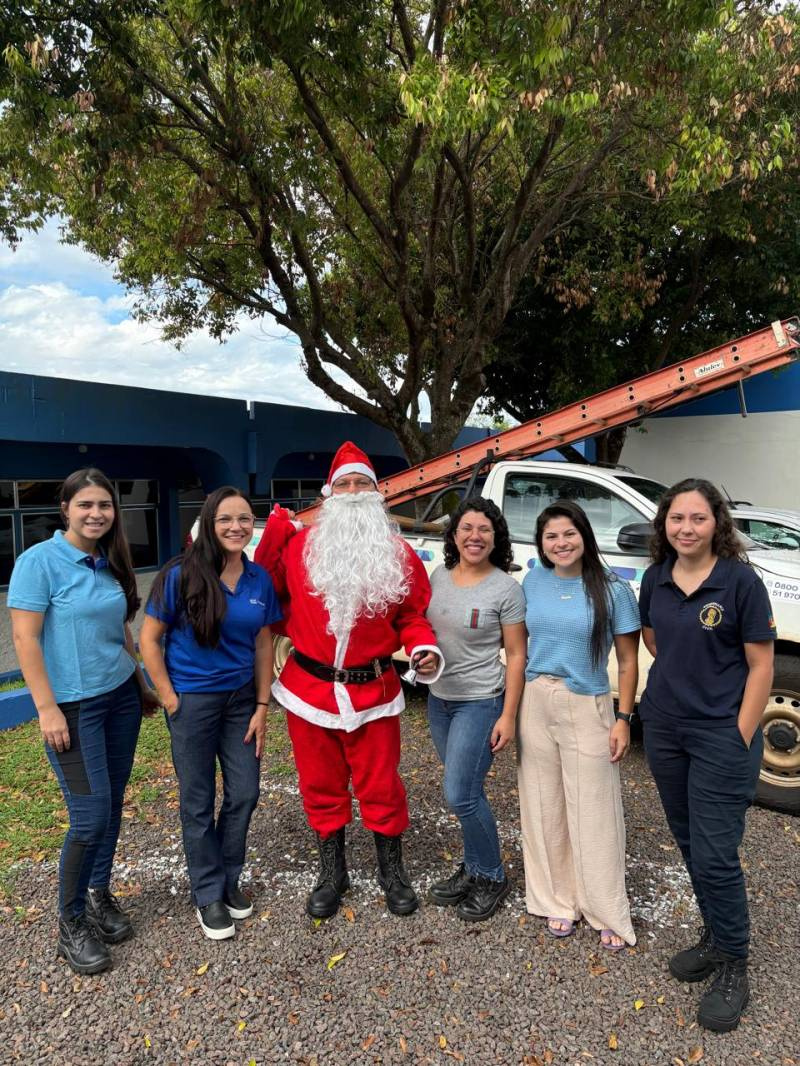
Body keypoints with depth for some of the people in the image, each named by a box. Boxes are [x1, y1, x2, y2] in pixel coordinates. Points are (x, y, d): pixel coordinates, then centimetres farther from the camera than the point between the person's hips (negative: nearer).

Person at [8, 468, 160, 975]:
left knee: (113, 805, 13)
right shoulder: (39, 560, -12)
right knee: (91, 815, -3)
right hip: (73, 705, -6)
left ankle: (100, 894, 33)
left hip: (120, 697, 6)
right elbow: (25, 638, -13)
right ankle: (71, 922, 18)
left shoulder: (110, 563, 6)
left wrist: (142, 684, 18)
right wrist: (47, 708, -16)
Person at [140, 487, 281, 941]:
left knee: (246, 793, 11)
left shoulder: (260, 579, -3)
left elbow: (263, 644, 3)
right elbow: (150, 639, -8)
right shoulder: (182, 575, -14)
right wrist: (171, 700, -10)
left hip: (241, 698, 4)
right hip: (192, 700, -4)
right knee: (199, 801, 9)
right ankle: (209, 895, 29)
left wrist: (262, 707, 2)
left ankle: (230, 880, 36)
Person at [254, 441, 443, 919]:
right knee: (321, 787, 16)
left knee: (381, 787, 12)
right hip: (309, 688, 1)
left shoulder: (399, 555, 0)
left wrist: (424, 649, -17)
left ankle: (392, 870, 36)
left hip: (373, 691, 0)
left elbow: (412, 616, 3)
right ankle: (332, 873, 38)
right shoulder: (298, 546, -1)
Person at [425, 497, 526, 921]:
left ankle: (491, 878, 19)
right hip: (438, 699, 5)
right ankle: (473, 867, 35)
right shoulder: (439, 576, 1)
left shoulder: (506, 588, -13)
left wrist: (508, 716, -13)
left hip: (480, 702, -5)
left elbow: (516, 655, -11)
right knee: (464, 791, 16)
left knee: (460, 794, -4)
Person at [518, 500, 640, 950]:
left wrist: (624, 719, -7)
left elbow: (628, 660, -3)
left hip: (587, 709, -3)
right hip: (535, 705, 3)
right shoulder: (533, 582, 2)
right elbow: (519, 646, 9)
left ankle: (609, 913, 24)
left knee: (594, 812, 5)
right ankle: (559, 902, 31)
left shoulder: (613, 590, -8)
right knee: (545, 808, 13)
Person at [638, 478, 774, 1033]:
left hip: (721, 734, -5)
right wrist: (683, 675, 6)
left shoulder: (741, 580, -13)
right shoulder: (656, 579, 1)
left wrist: (741, 738, -12)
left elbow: (761, 666, -10)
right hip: (663, 726, 5)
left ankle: (733, 966, 22)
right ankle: (716, 937, 39)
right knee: (689, 842, 18)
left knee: (715, 855, 0)